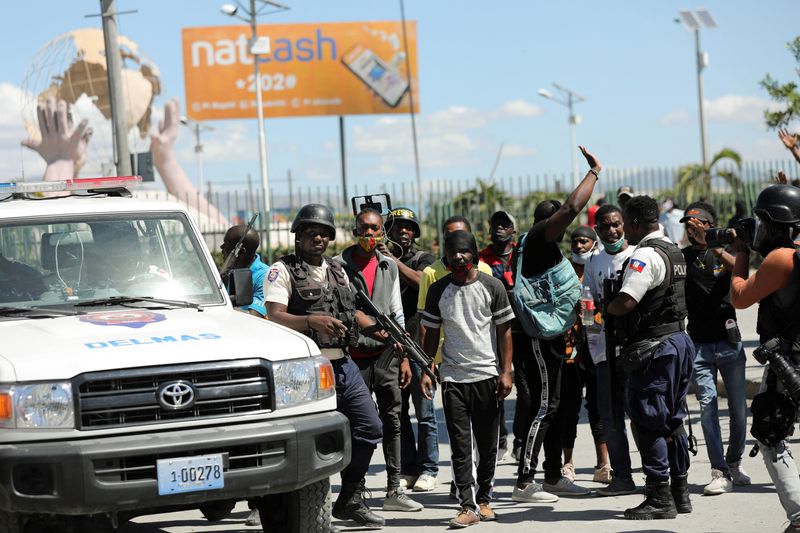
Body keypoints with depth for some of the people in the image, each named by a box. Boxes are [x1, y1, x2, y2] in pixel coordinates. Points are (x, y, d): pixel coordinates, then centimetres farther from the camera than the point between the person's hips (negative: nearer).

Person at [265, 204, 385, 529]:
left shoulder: (338, 272, 18)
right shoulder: (282, 271, -5)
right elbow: (275, 317, -18)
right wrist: (312, 321, -33)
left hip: (343, 365, 7)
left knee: (369, 428, 8)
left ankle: (350, 501, 22)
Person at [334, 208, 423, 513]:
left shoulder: (389, 266, 11)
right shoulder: (339, 265, -3)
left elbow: (397, 314, 15)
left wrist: (404, 357, 10)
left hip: (387, 354, 4)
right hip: (355, 357, -4)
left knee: (392, 422, 6)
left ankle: (394, 491, 12)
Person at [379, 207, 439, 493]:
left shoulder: (423, 258, 6)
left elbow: (420, 281, -16)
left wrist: (392, 259, -16)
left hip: (417, 341, -3)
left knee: (424, 410, -2)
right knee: (397, 412, 5)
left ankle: (428, 469, 3)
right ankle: (407, 469, 11)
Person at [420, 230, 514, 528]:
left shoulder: (491, 287, 1)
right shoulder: (438, 290, 5)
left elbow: (504, 331, 2)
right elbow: (432, 333, 11)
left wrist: (506, 372, -5)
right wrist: (425, 371, 2)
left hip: (487, 375, -1)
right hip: (452, 377, 1)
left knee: (487, 444, 6)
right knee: (460, 445, -4)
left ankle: (484, 500, 20)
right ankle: (468, 506, -5)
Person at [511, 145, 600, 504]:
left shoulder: (533, 243, 19)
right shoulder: (539, 237, -11)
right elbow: (572, 208, -23)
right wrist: (594, 171, -12)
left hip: (547, 335, 11)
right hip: (540, 335, -11)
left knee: (551, 406, 15)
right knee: (543, 407, -10)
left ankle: (553, 476, 22)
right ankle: (524, 482, -11)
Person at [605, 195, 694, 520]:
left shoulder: (646, 255, -17)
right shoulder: (674, 252, 14)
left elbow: (625, 302, -25)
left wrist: (607, 309, -4)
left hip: (654, 347, -10)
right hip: (679, 339, 10)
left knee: (649, 423, -4)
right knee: (673, 420, 15)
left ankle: (660, 499, -3)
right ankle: (680, 492, 21)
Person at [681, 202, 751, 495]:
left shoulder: (724, 252, 4)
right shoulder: (682, 257, 5)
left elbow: (740, 269, -19)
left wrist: (712, 244, -29)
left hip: (729, 341, 0)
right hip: (699, 344, 0)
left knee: (739, 407, 4)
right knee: (707, 408, -8)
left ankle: (734, 462, 25)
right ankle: (720, 473, -7)